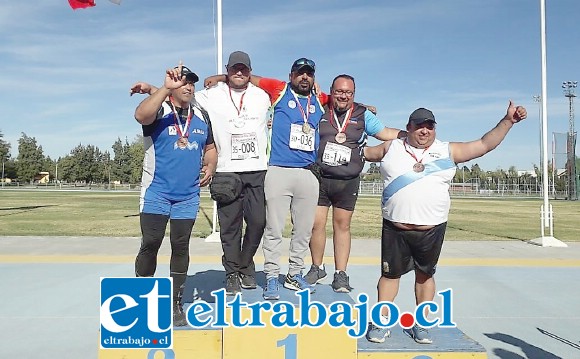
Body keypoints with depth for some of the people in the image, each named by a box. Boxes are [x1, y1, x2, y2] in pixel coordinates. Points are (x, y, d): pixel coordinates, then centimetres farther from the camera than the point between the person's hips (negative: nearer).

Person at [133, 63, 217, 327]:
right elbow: (140, 115, -28)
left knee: (180, 246, 6)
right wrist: (166, 87, -32)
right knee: (150, 243, -5)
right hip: (156, 192, -4)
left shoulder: (201, 117, 12)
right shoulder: (158, 112, -4)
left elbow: (210, 147, 22)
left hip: (188, 195, 4)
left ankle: (175, 303, 18)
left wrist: (210, 166, 2)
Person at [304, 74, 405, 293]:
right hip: (319, 178, 0)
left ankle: (341, 275, 16)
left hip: (347, 182, 1)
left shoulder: (362, 115, 8)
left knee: (342, 226, 7)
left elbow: (385, 133, 14)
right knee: (316, 224, 0)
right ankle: (317, 269, 20)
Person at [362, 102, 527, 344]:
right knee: (390, 273, 6)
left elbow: (485, 145, 7)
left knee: (425, 275, 12)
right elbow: (364, 152, 19)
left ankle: (421, 324, 25)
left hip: (432, 229, 1)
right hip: (395, 228, 0)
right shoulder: (391, 148, 7)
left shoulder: (448, 151, 6)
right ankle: (381, 322, 17)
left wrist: (507, 120, 2)